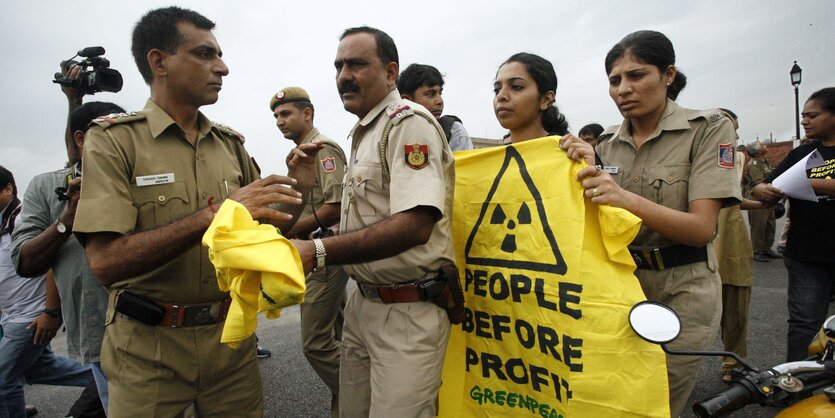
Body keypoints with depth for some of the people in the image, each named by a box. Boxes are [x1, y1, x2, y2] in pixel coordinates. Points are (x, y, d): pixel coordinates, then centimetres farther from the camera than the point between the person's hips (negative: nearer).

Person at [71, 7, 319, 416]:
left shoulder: (231, 144, 5)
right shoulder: (114, 139, -9)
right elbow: (105, 261, -19)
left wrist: (296, 190, -8)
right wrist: (212, 214, -28)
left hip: (231, 333, 4)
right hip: (149, 342, -4)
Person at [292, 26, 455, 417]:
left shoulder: (409, 123, -14)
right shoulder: (363, 133, 15)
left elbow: (415, 224, -28)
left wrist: (319, 252, -32)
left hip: (407, 311, -9)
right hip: (363, 302, 9)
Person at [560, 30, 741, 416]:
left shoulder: (709, 128, -8)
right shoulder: (607, 142, 5)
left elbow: (701, 228, -17)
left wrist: (625, 198, -32)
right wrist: (589, 173, -12)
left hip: (681, 292, -4)